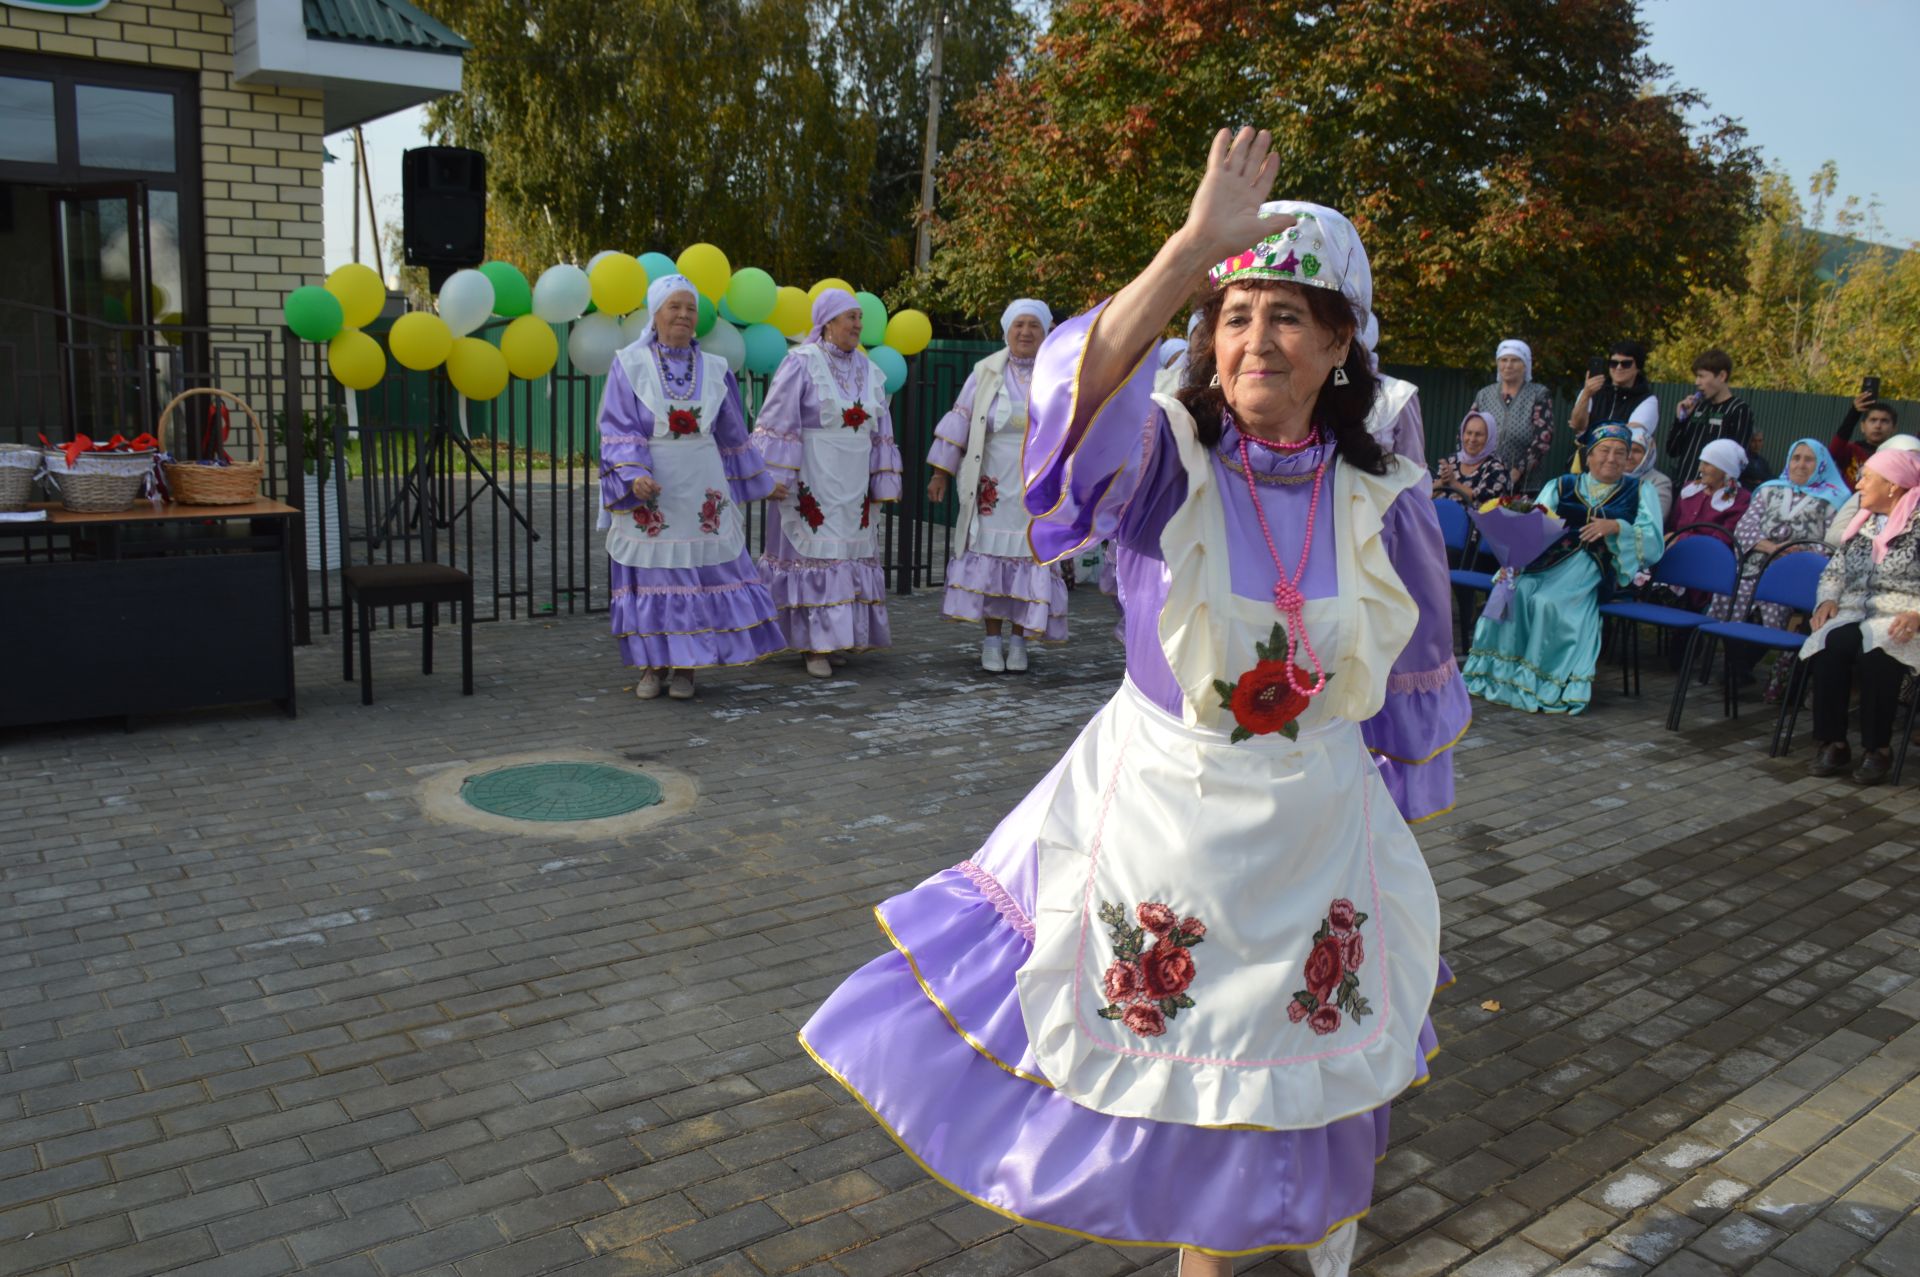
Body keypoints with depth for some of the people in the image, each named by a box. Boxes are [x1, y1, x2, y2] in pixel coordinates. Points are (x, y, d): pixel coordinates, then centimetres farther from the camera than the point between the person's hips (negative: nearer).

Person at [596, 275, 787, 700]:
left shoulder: (714, 370, 7)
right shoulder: (630, 365, -1)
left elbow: (731, 435, 16)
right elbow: (618, 430, -6)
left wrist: (756, 484, 20)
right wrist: (634, 475, -22)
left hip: (701, 492, 2)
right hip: (649, 493, -2)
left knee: (700, 573, 1)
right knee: (651, 574, 3)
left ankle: (684, 668, 11)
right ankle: (652, 666, 15)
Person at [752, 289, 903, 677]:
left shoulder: (868, 370, 10)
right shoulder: (802, 363, -8)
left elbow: (879, 431, 14)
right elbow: (776, 423, -10)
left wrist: (882, 482, 12)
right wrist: (775, 477, -15)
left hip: (851, 484, 6)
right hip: (810, 481, -6)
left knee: (848, 554, 8)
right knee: (813, 553, -3)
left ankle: (836, 638, 18)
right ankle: (815, 646, 2)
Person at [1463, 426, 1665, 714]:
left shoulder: (1639, 493, 15)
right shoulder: (1561, 486, 19)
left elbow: (1653, 546, 4)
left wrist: (1617, 527, -13)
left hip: (1595, 567, -2)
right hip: (1549, 561, 2)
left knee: (1549, 602, -32)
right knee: (1516, 590, -30)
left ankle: (1540, 684, -19)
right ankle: (1501, 671, -21)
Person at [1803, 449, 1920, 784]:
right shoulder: (1864, 522, 19)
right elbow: (1835, 569, 24)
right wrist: (1828, 598, 4)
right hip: (1854, 615, 5)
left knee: (1874, 651, -36)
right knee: (1828, 645, -28)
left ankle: (1877, 748, -20)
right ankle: (1832, 743, -23)